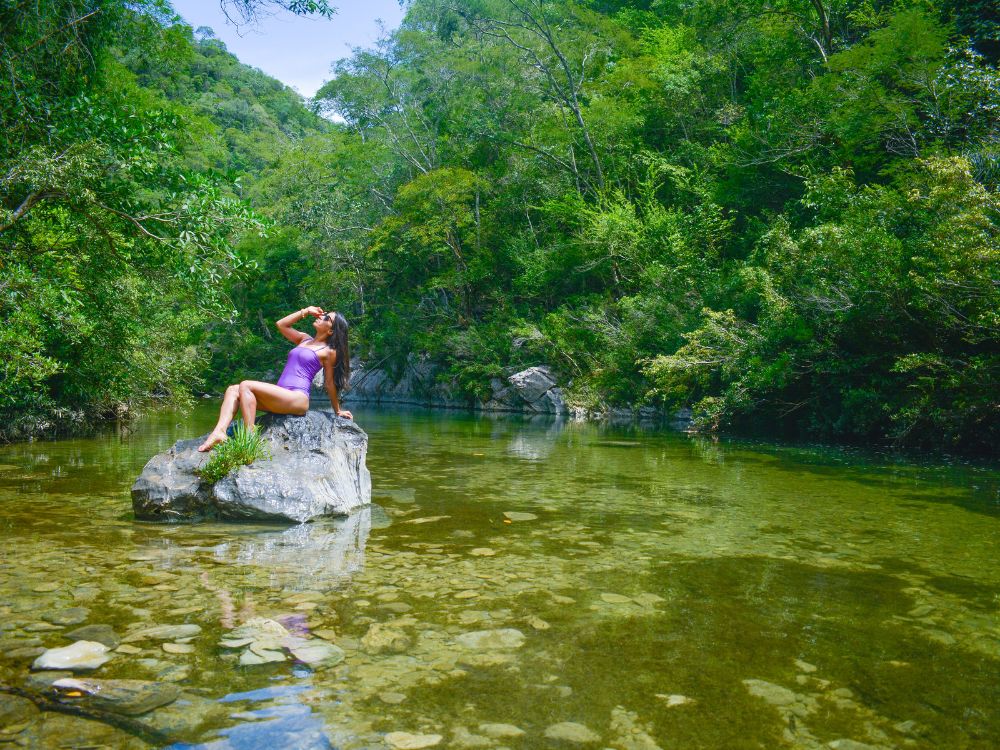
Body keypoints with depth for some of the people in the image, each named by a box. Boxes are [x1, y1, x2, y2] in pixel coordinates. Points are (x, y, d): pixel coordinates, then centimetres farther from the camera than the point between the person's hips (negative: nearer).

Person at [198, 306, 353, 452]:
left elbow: (330, 383, 5)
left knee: (246, 386, -22)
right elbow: (281, 324, 23)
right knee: (232, 390, -8)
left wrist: (338, 410, 10)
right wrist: (306, 311, 19)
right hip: (280, 397, 8)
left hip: (297, 398, -8)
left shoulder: (329, 352, 0)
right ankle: (219, 432, -31)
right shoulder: (304, 339, 21)